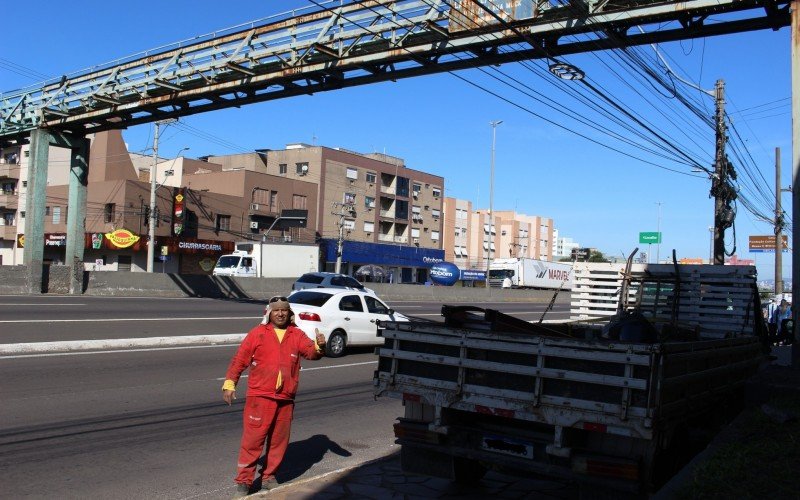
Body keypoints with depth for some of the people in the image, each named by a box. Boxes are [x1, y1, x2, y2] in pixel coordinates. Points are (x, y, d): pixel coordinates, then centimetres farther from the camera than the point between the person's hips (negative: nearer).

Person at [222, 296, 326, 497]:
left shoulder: (297, 335, 5)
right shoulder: (257, 333, -1)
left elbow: (311, 352, -9)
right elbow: (239, 359, -2)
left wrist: (319, 347, -31)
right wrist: (230, 383, -10)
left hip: (285, 399, 3)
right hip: (260, 397, -3)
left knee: (279, 441, 11)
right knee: (252, 439, -1)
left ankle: (269, 477, 27)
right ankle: (244, 480, 10)